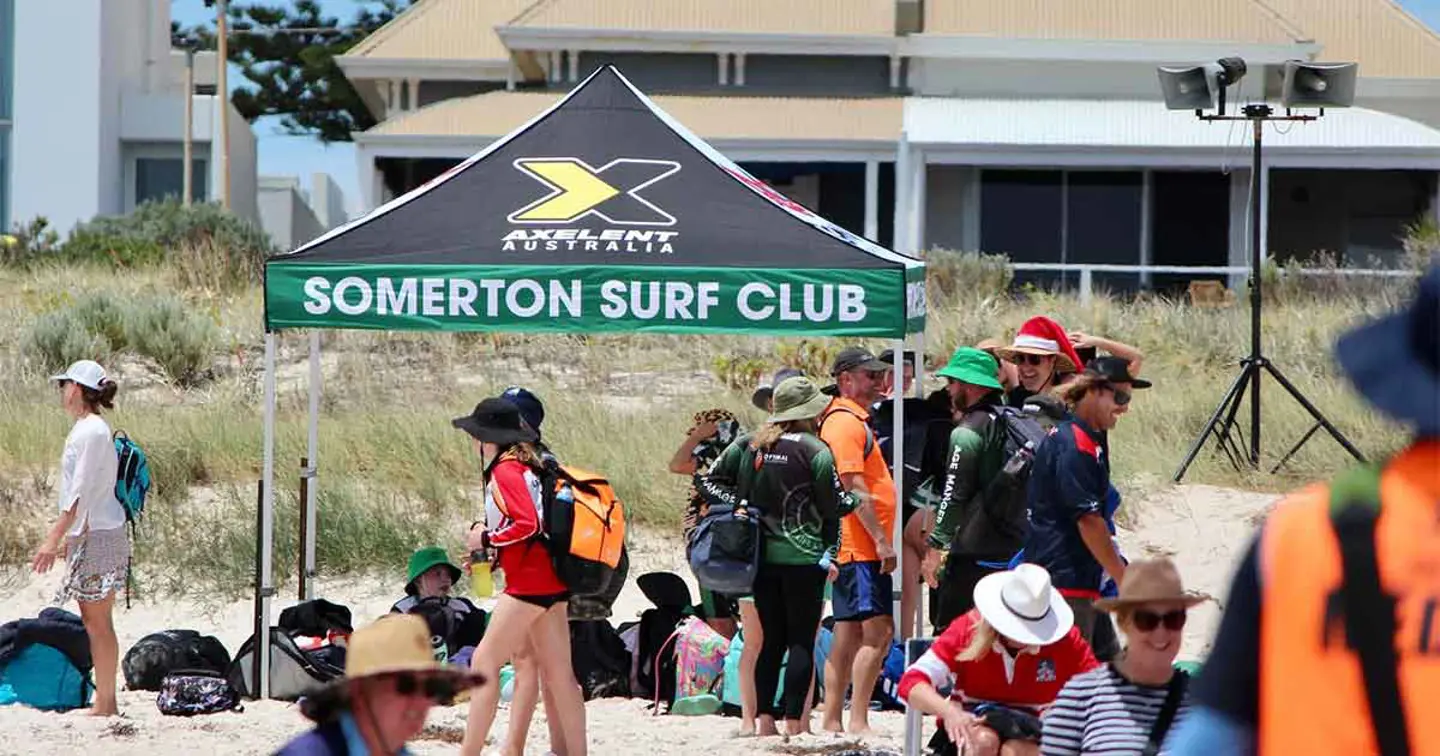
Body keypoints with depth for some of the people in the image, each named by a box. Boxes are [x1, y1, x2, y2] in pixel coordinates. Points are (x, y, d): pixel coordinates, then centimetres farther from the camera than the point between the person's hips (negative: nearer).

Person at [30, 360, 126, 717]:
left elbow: (80, 492, -20)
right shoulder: (86, 429, 15)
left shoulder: (91, 431, -15)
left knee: (97, 621, -6)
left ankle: (105, 704, -4)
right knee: (95, 621, 11)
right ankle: (105, 702, 13)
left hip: (97, 538, -10)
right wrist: (68, 537, 24)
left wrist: (54, 539, -21)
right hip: (89, 535, 10)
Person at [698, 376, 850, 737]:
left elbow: (710, 480, 8)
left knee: (772, 640, 12)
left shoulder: (749, 446, 5)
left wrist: (739, 505, 3)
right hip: (802, 557, -5)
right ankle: (794, 722, -5)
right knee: (802, 640, 0)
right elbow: (834, 505, -5)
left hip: (760, 555, 5)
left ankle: (765, 720, 9)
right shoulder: (815, 450, -10)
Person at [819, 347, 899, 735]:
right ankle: (858, 721, -17)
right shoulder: (846, 423, -12)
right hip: (860, 546, -11)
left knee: (849, 636, 10)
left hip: (857, 547, 11)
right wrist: (881, 540, -21)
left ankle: (833, 721, 12)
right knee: (877, 631, -14)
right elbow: (854, 487, -20)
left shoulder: (853, 420, 21)